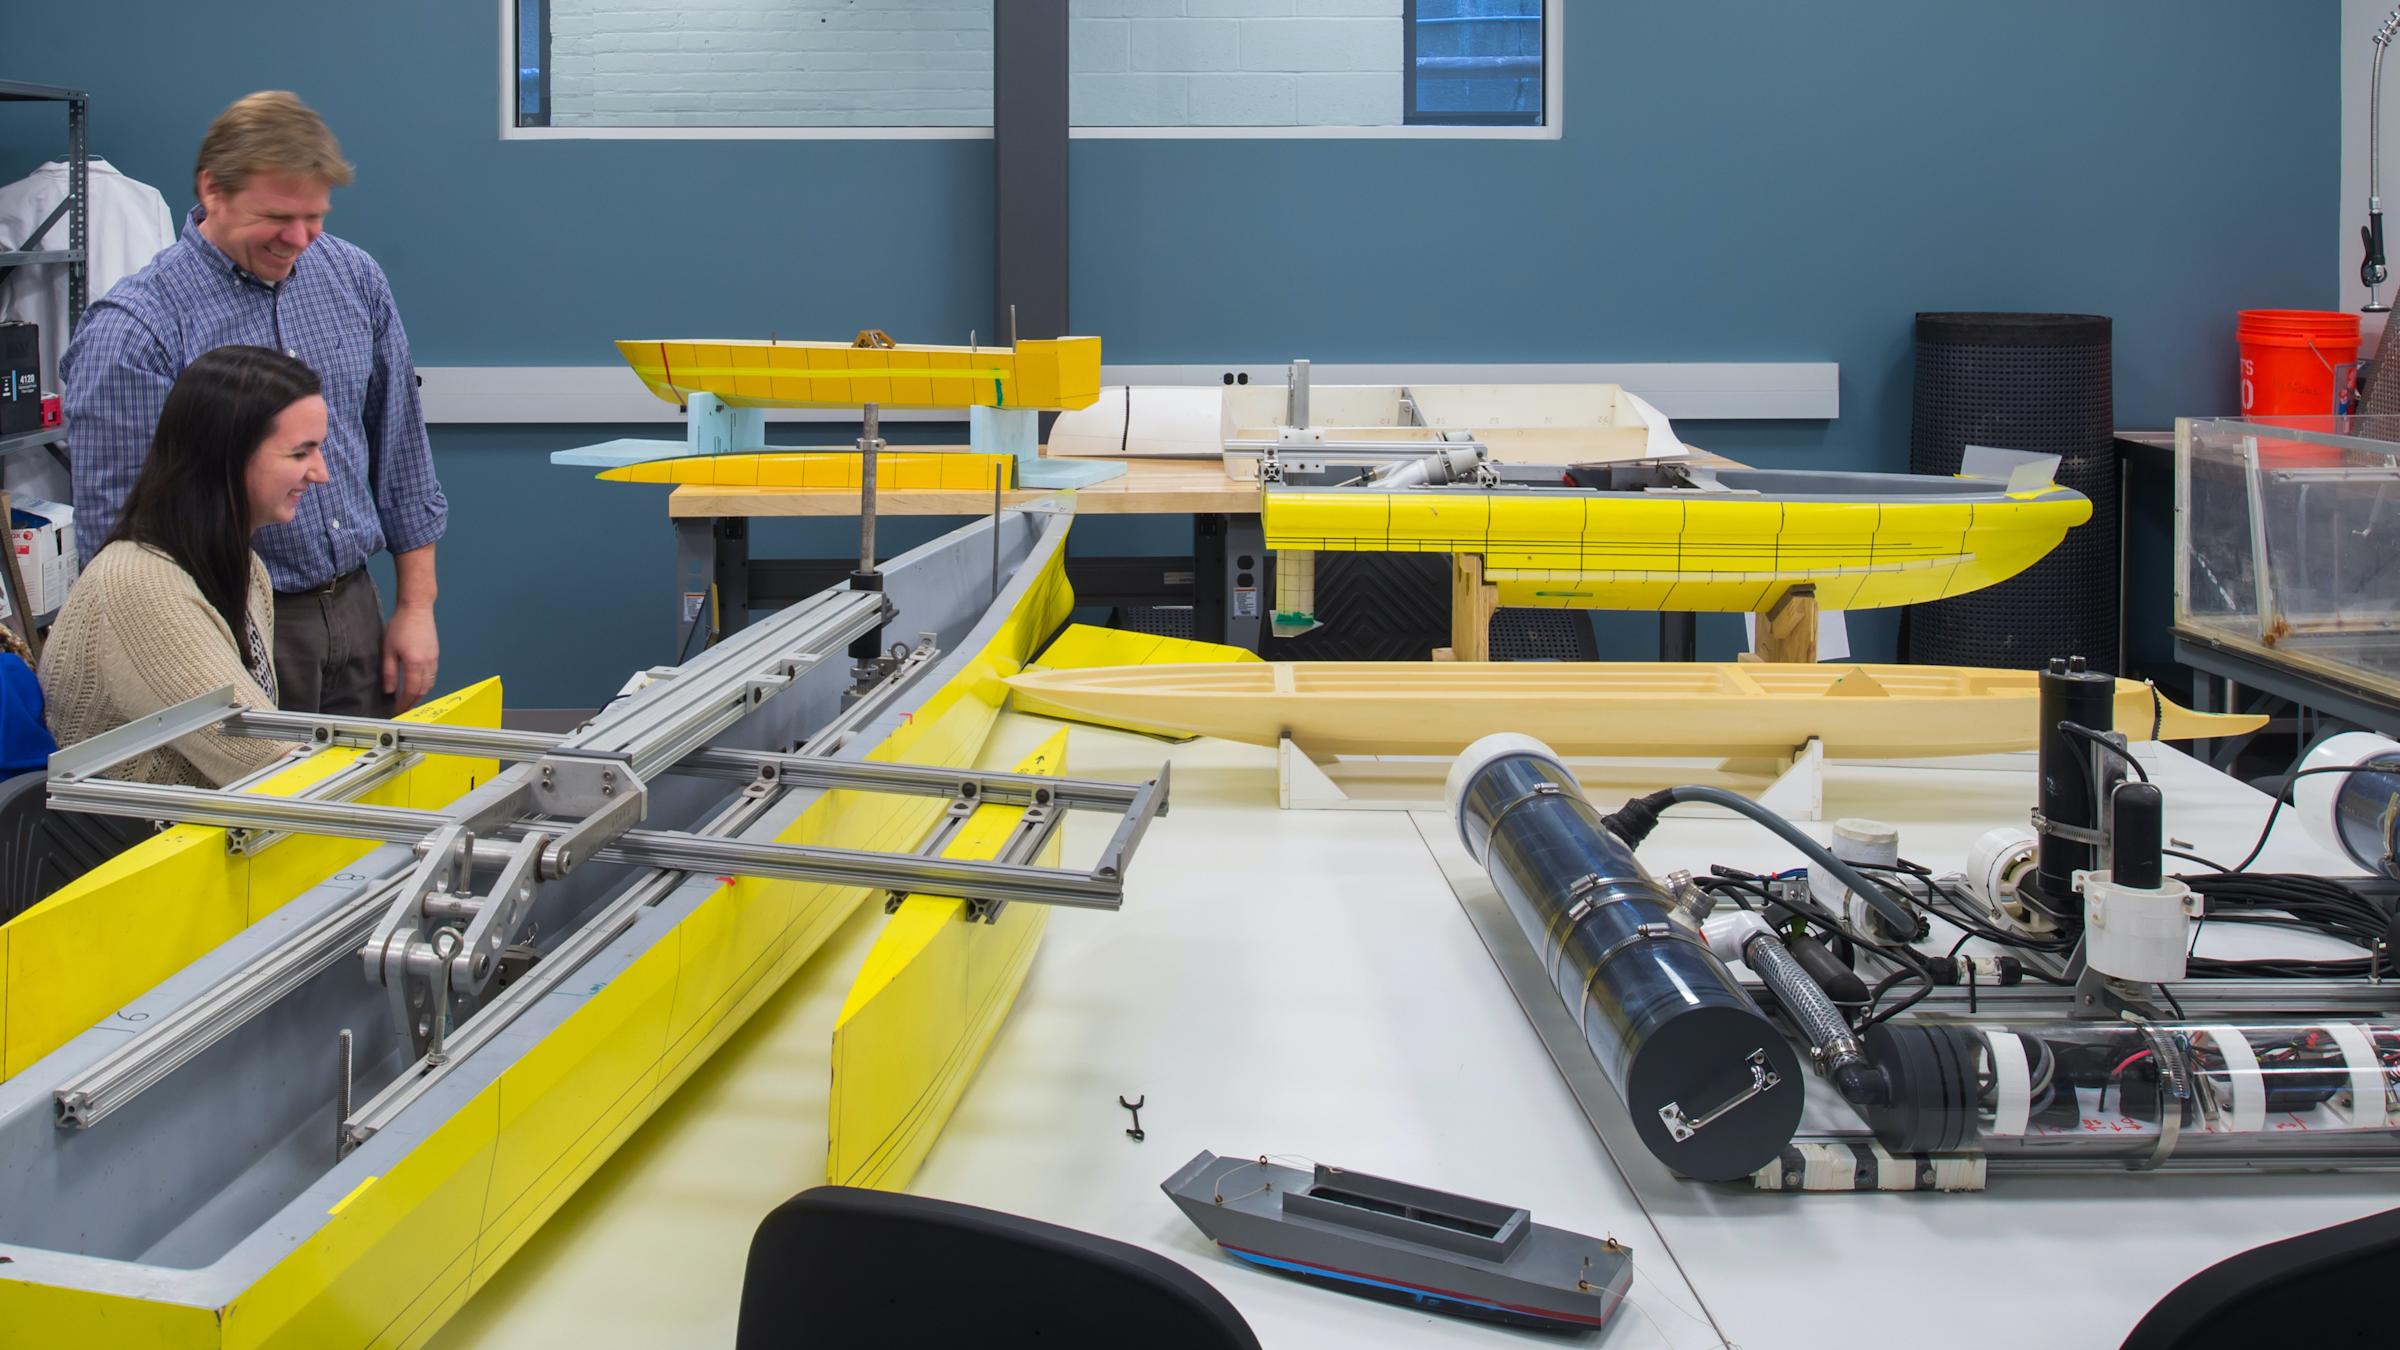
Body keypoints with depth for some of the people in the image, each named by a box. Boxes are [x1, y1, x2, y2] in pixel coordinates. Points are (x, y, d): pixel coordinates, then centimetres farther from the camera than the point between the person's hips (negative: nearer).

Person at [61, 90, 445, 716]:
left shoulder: (353, 277, 4)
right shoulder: (133, 329, -13)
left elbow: (401, 449, 12)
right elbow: (112, 524, -12)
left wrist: (416, 604, 10)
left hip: (357, 613, 5)